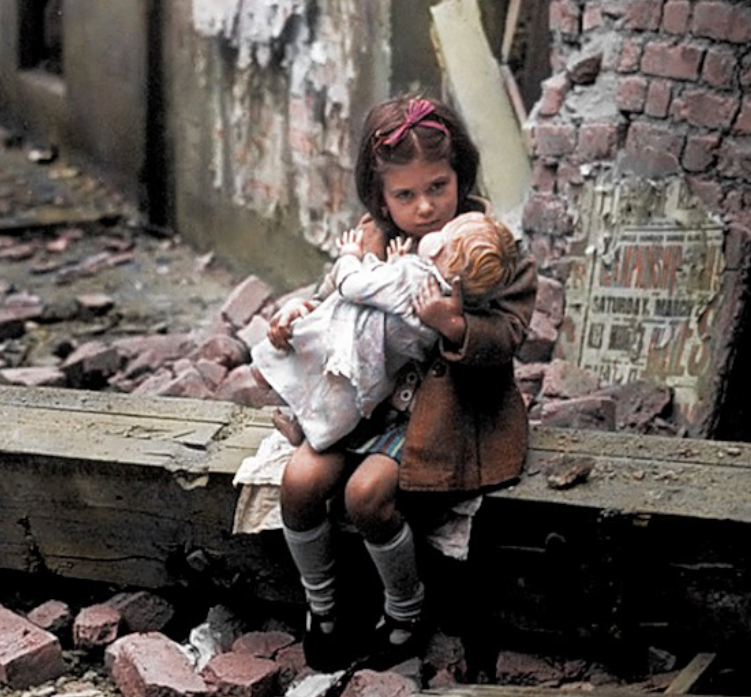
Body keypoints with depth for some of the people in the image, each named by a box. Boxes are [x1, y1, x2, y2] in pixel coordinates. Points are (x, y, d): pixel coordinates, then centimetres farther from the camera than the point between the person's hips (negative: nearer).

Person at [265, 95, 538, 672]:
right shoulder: (371, 240, 2)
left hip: (448, 403, -5)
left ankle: (407, 608, 3)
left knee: (366, 492, -26)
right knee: (301, 480, -17)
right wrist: (300, 311, -6)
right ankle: (321, 605, 9)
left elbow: (508, 336, -15)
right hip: (372, 392, 5)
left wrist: (454, 326, -34)